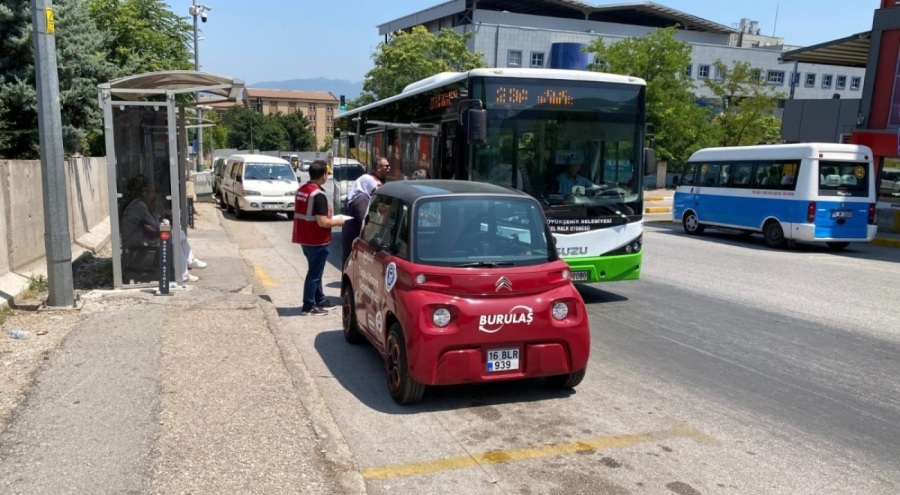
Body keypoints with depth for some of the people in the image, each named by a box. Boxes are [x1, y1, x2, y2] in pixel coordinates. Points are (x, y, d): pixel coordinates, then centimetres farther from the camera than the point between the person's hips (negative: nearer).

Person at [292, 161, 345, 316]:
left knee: (315, 271, 21)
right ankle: (308, 307, 9)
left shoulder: (301, 190, 7)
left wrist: (330, 218, 18)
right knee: (314, 273, 1)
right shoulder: (318, 195, -22)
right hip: (317, 241, -9)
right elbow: (323, 222, -25)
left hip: (305, 238, 9)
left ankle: (320, 300, 33)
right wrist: (337, 222, -7)